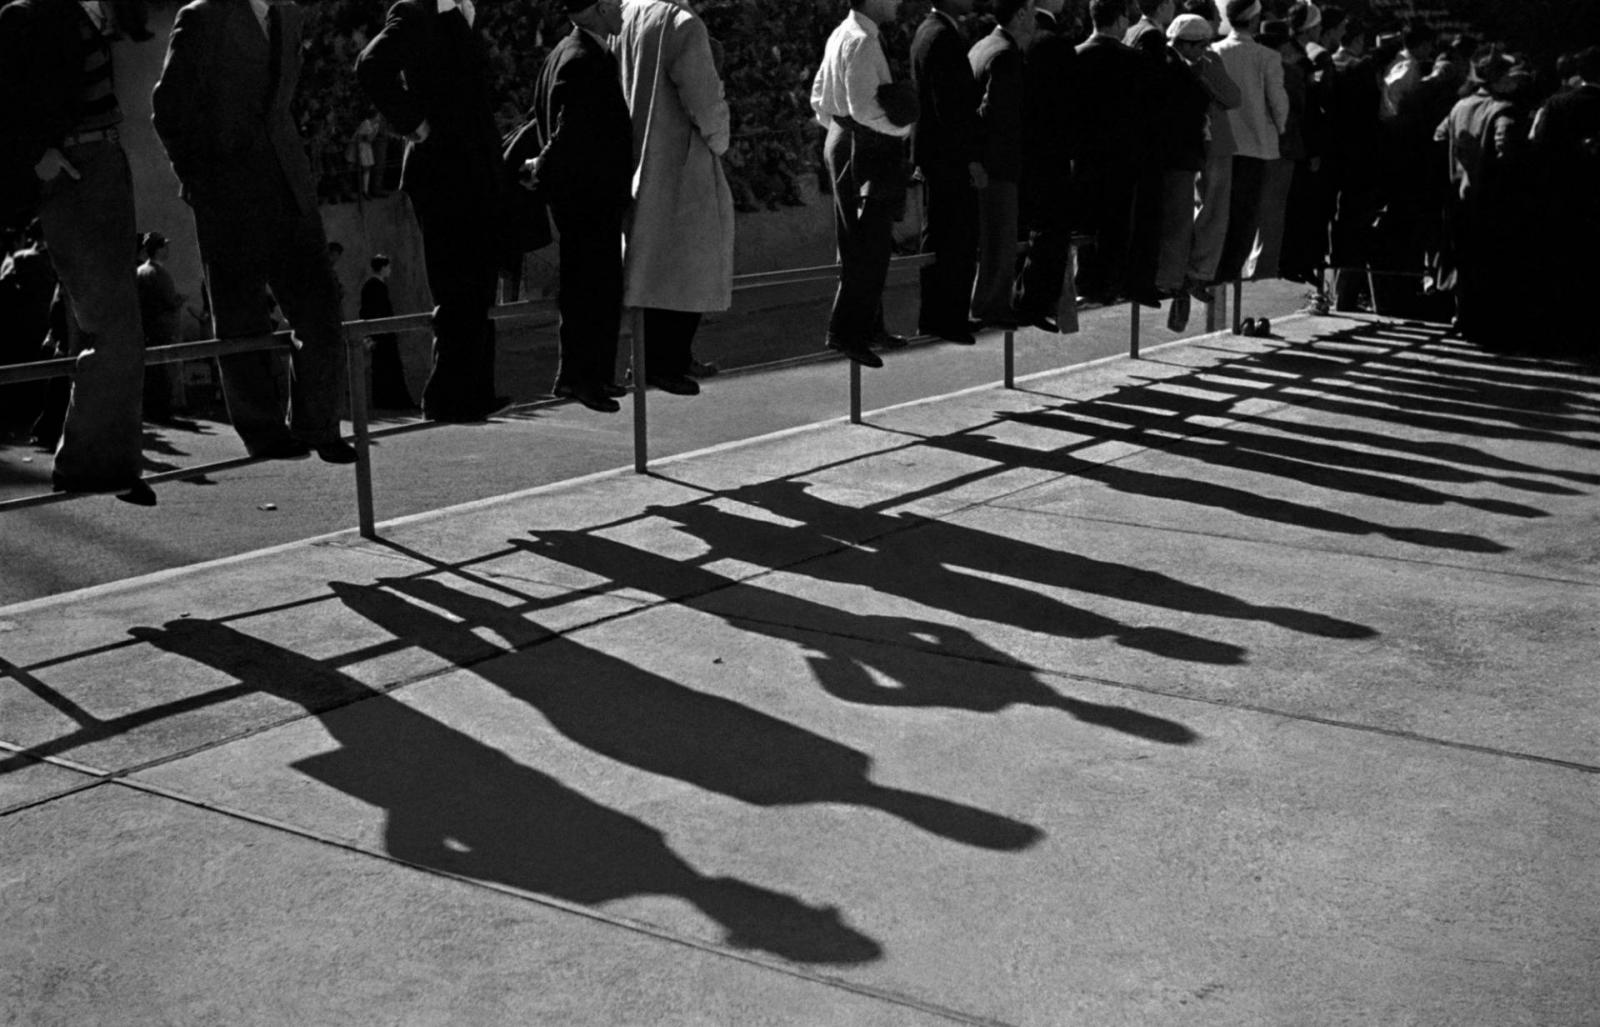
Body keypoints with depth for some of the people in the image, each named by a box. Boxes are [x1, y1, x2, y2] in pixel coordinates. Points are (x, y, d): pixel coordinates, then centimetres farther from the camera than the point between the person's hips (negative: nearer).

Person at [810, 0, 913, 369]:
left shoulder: (841, 34, 14)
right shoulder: (862, 42, -17)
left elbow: (818, 94, 20)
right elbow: (863, 107, -24)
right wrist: (903, 127, -14)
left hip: (843, 142, 10)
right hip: (865, 148, -10)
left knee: (858, 244, 15)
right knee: (870, 246, -9)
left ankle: (869, 325, 23)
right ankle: (846, 331, -9)